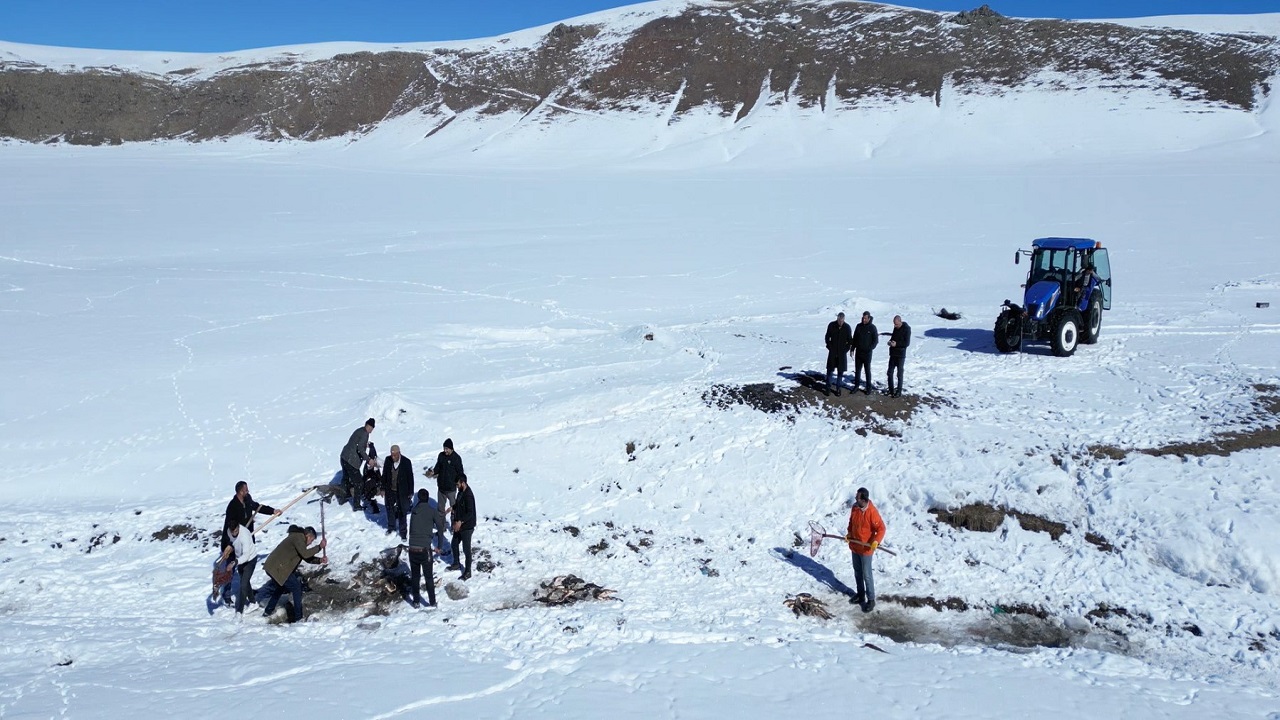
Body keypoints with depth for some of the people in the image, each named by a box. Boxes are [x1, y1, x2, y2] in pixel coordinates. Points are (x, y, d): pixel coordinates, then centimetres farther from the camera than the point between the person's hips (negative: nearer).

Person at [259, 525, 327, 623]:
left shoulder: (299, 539, 19)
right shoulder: (298, 538, -11)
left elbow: (308, 558, 17)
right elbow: (305, 554, -24)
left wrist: (320, 560, 2)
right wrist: (319, 547, -18)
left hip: (272, 567, 10)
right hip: (278, 569, -10)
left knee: (281, 587, 32)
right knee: (297, 588, -2)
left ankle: (268, 611, 44)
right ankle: (298, 617, 1)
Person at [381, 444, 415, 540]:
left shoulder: (406, 462, -15)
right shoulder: (388, 460, -7)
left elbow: (410, 478, -7)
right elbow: (384, 475, 5)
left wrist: (410, 493, -4)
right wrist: (383, 489, 6)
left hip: (402, 492, -4)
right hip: (390, 491, 4)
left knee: (401, 512, 1)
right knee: (390, 510, 19)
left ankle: (403, 532, 14)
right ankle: (391, 527, 40)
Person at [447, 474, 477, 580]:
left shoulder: (468, 496, -26)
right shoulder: (461, 492, 2)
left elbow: (470, 513, -28)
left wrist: (461, 521, -32)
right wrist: (453, 507, 3)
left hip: (467, 527, -9)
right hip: (458, 525, 9)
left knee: (466, 549, 3)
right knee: (454, 545, 22)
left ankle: (468, 572, 16)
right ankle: (456, 564, 43)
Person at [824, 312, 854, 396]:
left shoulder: (847, 327, -6)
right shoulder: (831, 325, -7)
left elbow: (850, 340, 4)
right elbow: (827, 338, 3)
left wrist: (846, 348, -5)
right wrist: (829, 346, -4)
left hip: (842, 353, 0)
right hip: (832, 352, 0)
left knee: (841, 371, 3)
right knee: (829, 369, 3)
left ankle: (838, 388, 13)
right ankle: (828, 386, 17)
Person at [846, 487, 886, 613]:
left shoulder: (872, 512, -25)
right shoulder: (855, 507, -4)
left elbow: (881, 528, -20)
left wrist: (876, 541, -32)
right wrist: (849, 533, 1)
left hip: (866, 548, -7)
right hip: (855, 545, 7)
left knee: (866, 575, 0)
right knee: (857, 572, 19)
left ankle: (871, 600, 12)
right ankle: (860, 595, 35)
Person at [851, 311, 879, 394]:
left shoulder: (872, 327, -6)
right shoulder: (859, 326, 5)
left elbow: (876, 340, -5)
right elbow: (854, 338, 11)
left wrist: (870, 348, -16)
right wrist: (852, 349, 6)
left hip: (867, 353, -4)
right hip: (858, 352, 4)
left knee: (867, 370, 3)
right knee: (857, 370, 8)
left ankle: (868, 387, 9)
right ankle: (856, 386, 16)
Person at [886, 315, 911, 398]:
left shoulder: (906, 329, -14)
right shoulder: (895, 328, 7)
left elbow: (907, 343, -16)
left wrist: (896, 344, -23)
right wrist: (890, 341, -2)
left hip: (900, 355, -7)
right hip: (893, 353, 7)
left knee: (899, 374, 2)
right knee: (890, 372, 11)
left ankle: (899, 392, 10)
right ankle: (891, 389, 23)